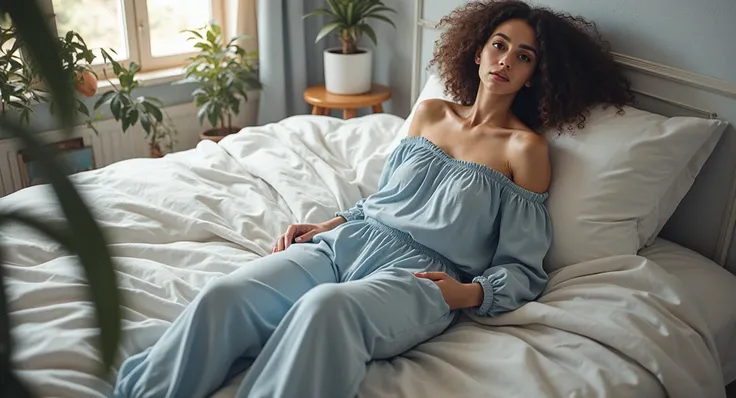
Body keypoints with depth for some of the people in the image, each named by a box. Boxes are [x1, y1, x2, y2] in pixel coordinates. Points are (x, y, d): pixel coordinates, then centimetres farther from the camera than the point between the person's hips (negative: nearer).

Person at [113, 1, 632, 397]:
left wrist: (469, 292, -16)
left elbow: (524, 270, 2)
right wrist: (327, 225, 10)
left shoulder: (526, 148, 3)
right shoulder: (429, 113, 18)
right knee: (225, 296, -21)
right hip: (348, 239, 5)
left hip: (417, 274, -5)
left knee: (327, 307, -40)